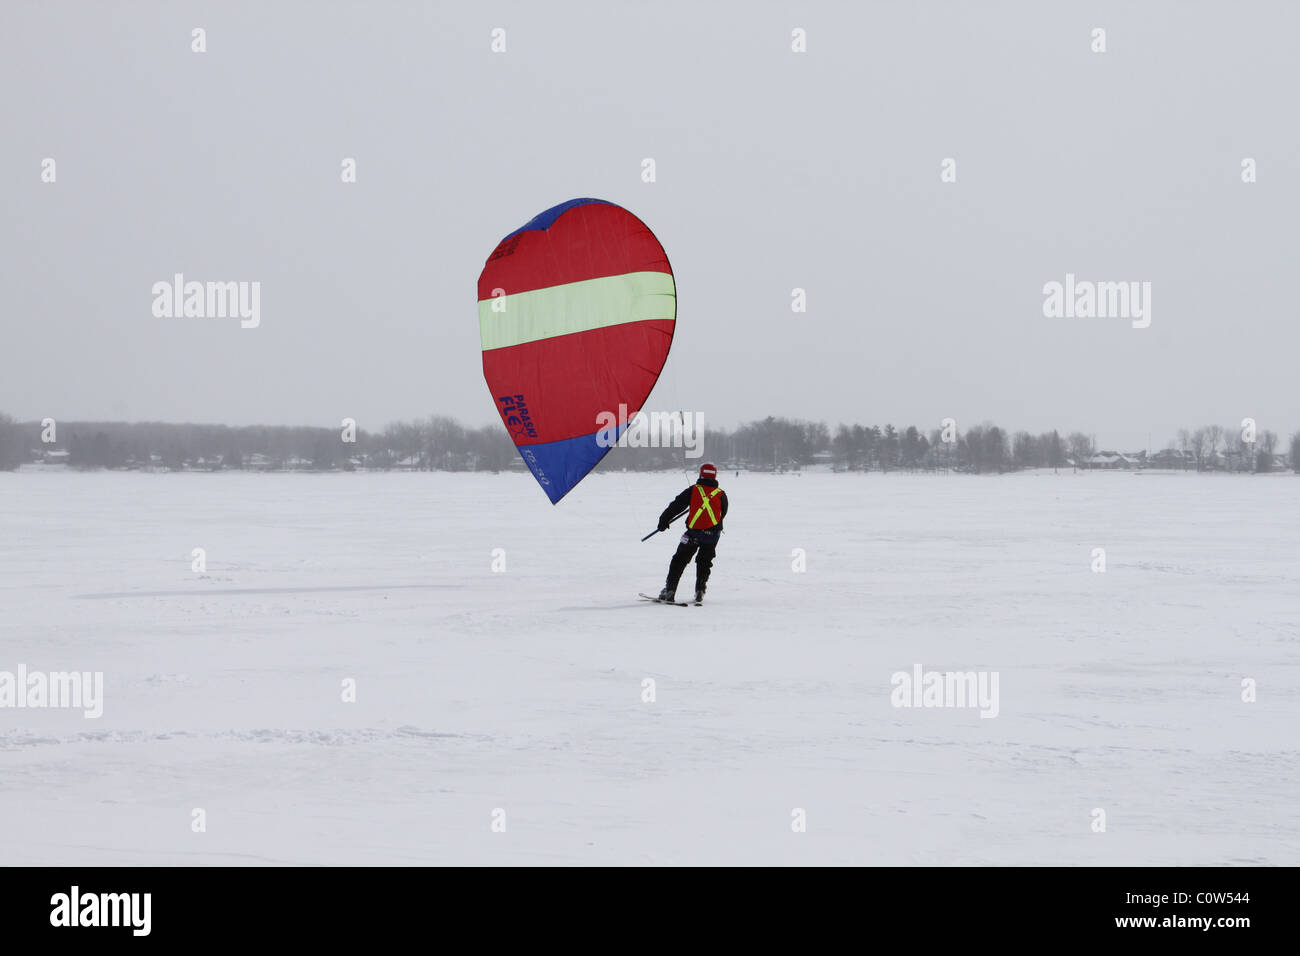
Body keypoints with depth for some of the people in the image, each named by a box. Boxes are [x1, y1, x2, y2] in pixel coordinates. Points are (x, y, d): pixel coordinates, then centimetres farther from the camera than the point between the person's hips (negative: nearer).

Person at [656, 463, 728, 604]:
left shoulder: (693, 490, 0)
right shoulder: (721, 494, 4)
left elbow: (676, 506, 0)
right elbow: (723, 513, 15)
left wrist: (664, 520, 6)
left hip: (693, 533, -2)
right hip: (713, 533, 2)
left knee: (679, 560, 7)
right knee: (704, 563, 19)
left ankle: (670, 589, 0)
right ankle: (700, 590, 11)